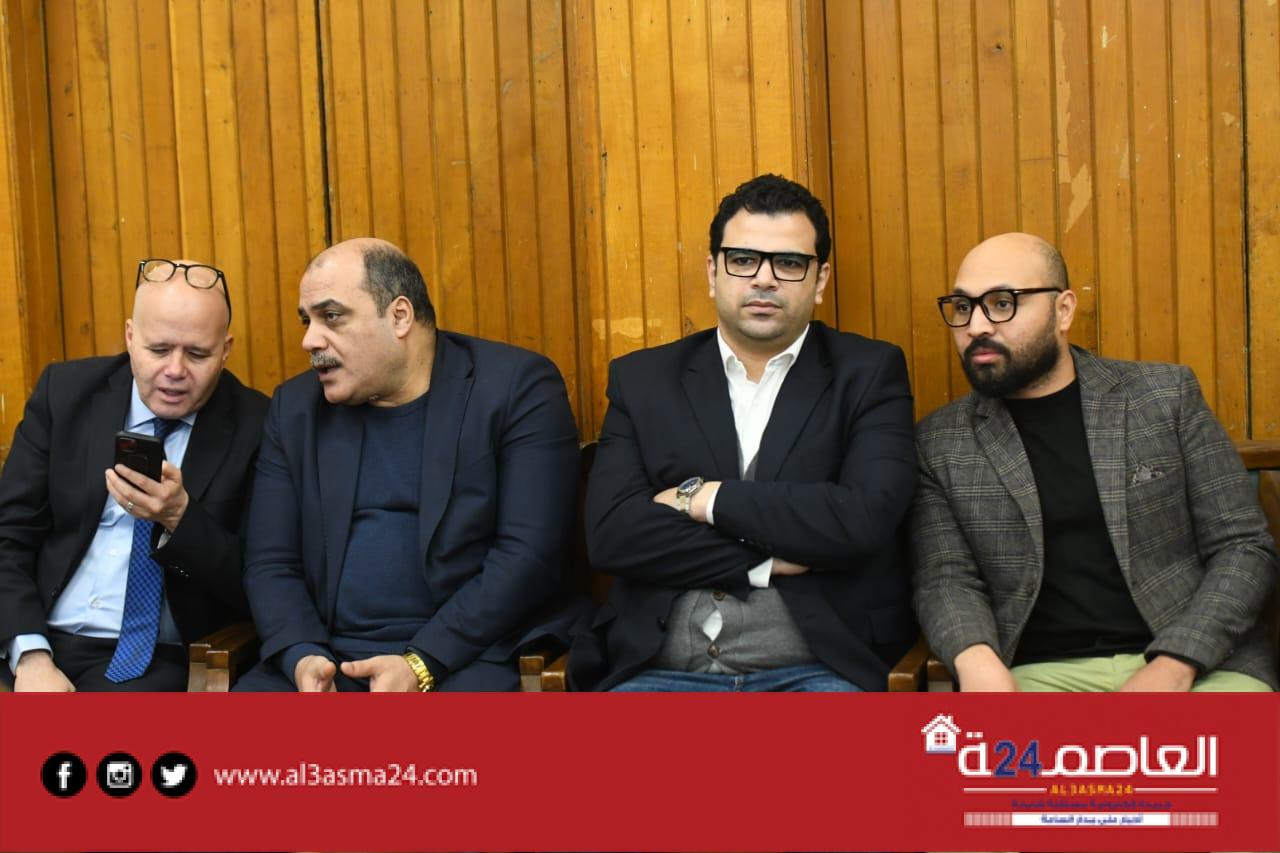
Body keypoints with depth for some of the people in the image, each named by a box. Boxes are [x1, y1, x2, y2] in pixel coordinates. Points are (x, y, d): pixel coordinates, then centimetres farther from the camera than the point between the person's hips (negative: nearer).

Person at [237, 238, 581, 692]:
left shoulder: (517, 387, -3)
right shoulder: (295, 408, 12)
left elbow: (530, 553, -10)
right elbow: (270, 563, 10)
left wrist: (422, 665, -17)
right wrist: (301, 655, -9)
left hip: (465, 657, -4)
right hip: (328, 658, 4)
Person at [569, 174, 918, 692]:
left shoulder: (869, 373, 5)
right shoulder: (642, 379, 10)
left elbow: (865, 518, -11)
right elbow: (609, 534, -3)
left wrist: (703, 498, -6)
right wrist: (767, 561, -9)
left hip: (815, 671, -1)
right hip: (660, 670, 1)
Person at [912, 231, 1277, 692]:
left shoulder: (1166, 396, 6)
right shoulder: (938, 442, 8)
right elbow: (945, 577, 1)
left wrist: (1173, 665, -11)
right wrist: (977, 662, -22)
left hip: (1198, 663, 1)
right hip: (1042, 673, 0)